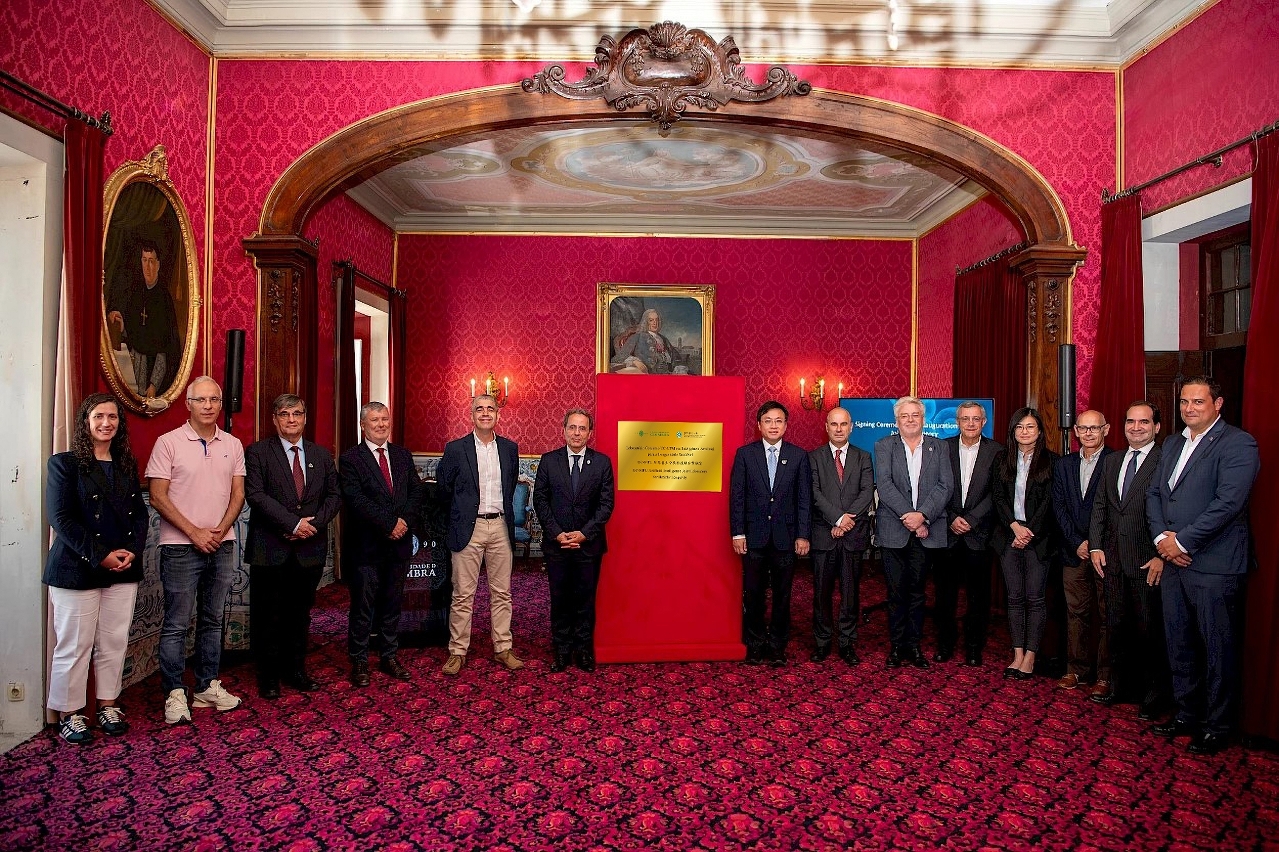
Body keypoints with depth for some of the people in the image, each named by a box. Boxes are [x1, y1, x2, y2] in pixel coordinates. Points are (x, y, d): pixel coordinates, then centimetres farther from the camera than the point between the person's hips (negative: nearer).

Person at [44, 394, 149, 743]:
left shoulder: (127, 464, 12)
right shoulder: (65, 463, -3)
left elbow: (140, 513, 10)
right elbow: (60, 518, -10)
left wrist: (132, 551, -6)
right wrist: (100, 556, -16)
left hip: (124, 569, 4)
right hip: (77, 570, -4)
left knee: (114, 643, 9)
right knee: (74, 645, 3)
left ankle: (108, 705, 22)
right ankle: (69, 714, 16)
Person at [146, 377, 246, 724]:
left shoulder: (233, 445, 7)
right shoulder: (168, 443, -5)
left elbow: (238, 494, 7)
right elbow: (158, 497, -8)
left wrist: (220, 530, -8)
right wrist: (194, 532, -13)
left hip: (222, 546, 4)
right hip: (181, 547, -4)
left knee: (212, 621, 13)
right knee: (176, 624, 1)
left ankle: (208, 687, 23)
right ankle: (175, 694, 12)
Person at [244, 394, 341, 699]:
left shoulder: (321, 455, 11)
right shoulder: (258, 452, -1)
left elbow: (334, 495, 8)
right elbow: (255, 494, -12)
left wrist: (314, 524, -9)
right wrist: (293, 523, -17)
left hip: (310, 548, 3)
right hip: (270, 549, -3)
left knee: (300, 613, 13)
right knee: (267, 616, 5)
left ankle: (295, 670, 25)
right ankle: (268, 676, 19)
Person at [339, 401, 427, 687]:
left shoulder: (403, 455, 12)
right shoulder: (350, 458, -4)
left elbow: (417, 491, 6)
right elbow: (355, 500, -14)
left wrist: (405, 520, -10)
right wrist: (389, 524, -17)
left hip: (398, 543, 5)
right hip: (366, 545, -4)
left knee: (392, 604, 13)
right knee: (363, 607, 3)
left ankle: (389, 657, 24)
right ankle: (358, 662, 15)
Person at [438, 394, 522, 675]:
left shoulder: (509, 448, 7)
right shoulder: (455, 449, -2)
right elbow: (444, 488, 7)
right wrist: (462, 508, 10)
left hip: (500, 527, 3)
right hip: (468, 528, -3)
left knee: (502, 593, 9)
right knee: (463, 595, 2)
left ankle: (503, 649, 19)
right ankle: (457, 652, 13)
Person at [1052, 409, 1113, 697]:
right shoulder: (1063, 465, 11)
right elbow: (1059, 507, 7)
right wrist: (1078, 543, -4)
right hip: (1074, 552, 4)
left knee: (1106, 616, 3)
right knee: (1076, 613, 9)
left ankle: (1104, 676, 11)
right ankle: (1077, 670, 19)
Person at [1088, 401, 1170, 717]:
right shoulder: (1112, 461, 13)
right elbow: (1100, 505, 13)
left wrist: (1162, 555, -16)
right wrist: (1095, 546, 5)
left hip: (1147, 561, -6)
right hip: (1113, 559, 6)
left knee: (1149, 630, 5)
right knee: (1116, 626, 14)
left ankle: (1155, 694, 19)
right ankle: (1117, 685, 27)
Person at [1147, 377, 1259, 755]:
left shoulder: (1238, 444, -9)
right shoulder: (1172, 444, 15)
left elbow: (1228, 502, -18)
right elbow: (1154, 493, 13)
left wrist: (1182, 541, -15)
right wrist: (1161, 537, -3)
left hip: (1213, 565, -7)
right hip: (1173, 560, 7)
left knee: (1218, 649, 4)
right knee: (1179, 645, 15)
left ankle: (1217, 725, 18)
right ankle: (1187, 714, 28)